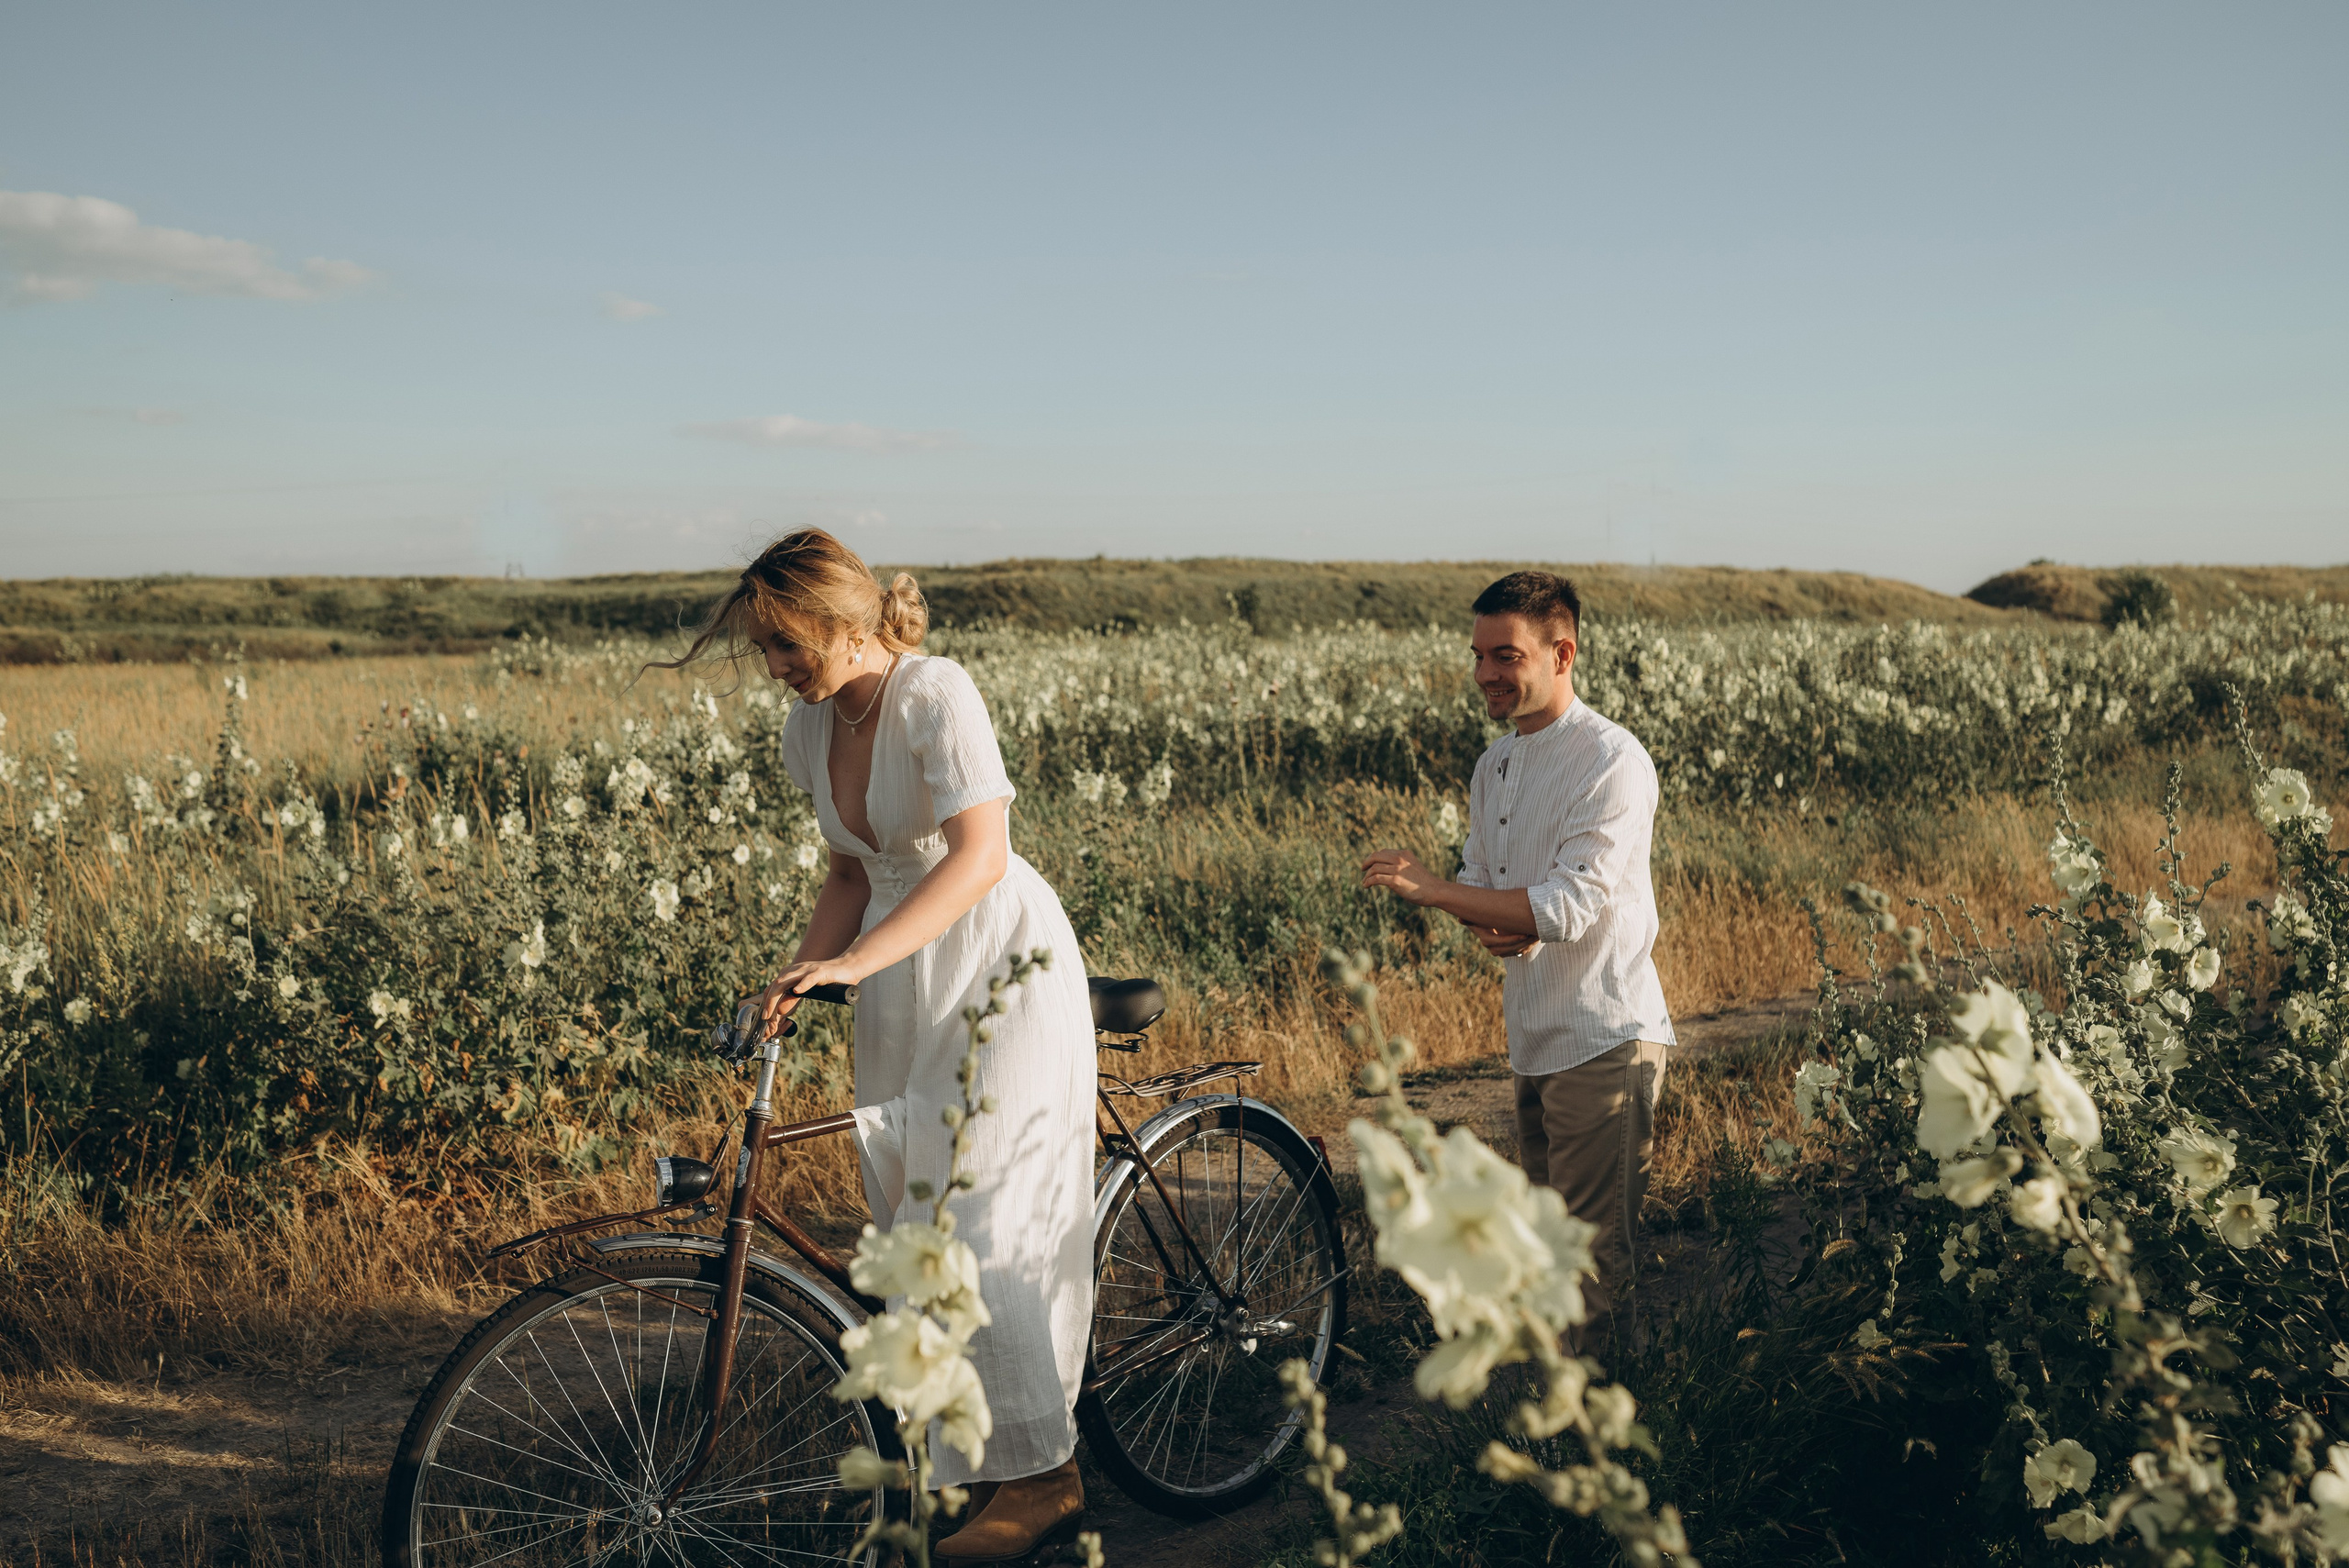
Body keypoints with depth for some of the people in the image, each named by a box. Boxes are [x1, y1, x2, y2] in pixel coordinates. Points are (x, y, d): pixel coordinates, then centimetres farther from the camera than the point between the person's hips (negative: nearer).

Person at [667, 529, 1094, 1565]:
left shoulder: (934, 692, -17)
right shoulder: (809, 730, 6)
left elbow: (978, 857, -28)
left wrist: (857, 960, -35)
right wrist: (797, 976, -1)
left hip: (1001, 968, -8)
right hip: (900, 987, 8)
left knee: (975, 1219, -10)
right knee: (910, 1216, 9)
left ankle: (1042, 1474, 4)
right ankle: (987, 1456, 23)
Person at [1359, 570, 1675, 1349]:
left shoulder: (1612, 760, -16)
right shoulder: (1495, 763, 12)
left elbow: (1571, 905, -23)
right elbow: (1477, 876, 18)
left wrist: (1431, 890, -22)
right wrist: (1489, 926, -7)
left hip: (1604, 1042, -9)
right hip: (1536, 1039, 9)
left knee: (1591, 1260, -6)